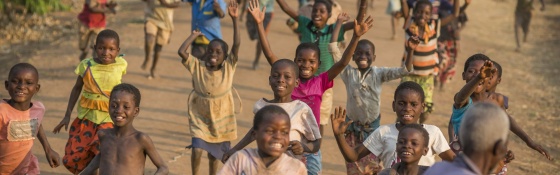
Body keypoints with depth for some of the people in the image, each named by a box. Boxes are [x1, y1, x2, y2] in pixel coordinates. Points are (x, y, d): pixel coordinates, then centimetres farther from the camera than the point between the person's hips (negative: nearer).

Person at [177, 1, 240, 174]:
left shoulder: (228, 67, -11)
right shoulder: (198, 67, -11)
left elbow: (236, 45, -23)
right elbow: (181, 51, -23)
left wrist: (234, 20, -29)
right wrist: (194, 35, -12)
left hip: (221, 118, 1)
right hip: (200, 117, -1)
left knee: (214, 154, 16)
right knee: (196, 150, -15)